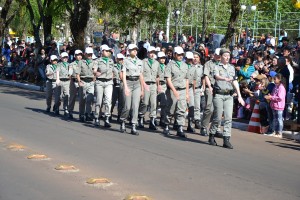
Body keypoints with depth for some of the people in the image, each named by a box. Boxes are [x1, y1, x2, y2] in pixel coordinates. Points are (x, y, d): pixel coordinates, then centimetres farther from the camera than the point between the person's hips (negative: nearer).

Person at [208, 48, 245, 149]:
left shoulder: (232, 68, 17)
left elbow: (235, 82, 18)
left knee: (228, 118, -5)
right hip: (219, 94, -4)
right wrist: (225, 79, -43)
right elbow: (217, 76, -21)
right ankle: (211, 136, 17)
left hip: (229, 95, 4)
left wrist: (239, 95, 13)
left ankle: (226, 140, -5)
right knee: (217, 117, -2)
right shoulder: (217, 67, 0)